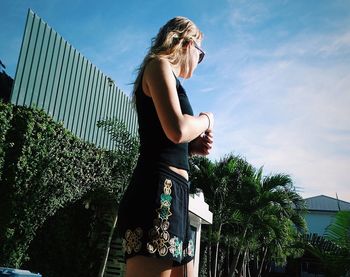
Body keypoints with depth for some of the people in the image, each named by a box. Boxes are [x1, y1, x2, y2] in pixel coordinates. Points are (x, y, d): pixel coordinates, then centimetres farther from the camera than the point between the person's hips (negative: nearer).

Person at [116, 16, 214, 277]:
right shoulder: (159, 64, 1)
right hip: (158, 191, -10)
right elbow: (177, 130, -16)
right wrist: (206, 119, 3)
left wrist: (193, 147, 13)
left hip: (172, 196, 10)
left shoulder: (164, 72, 27)